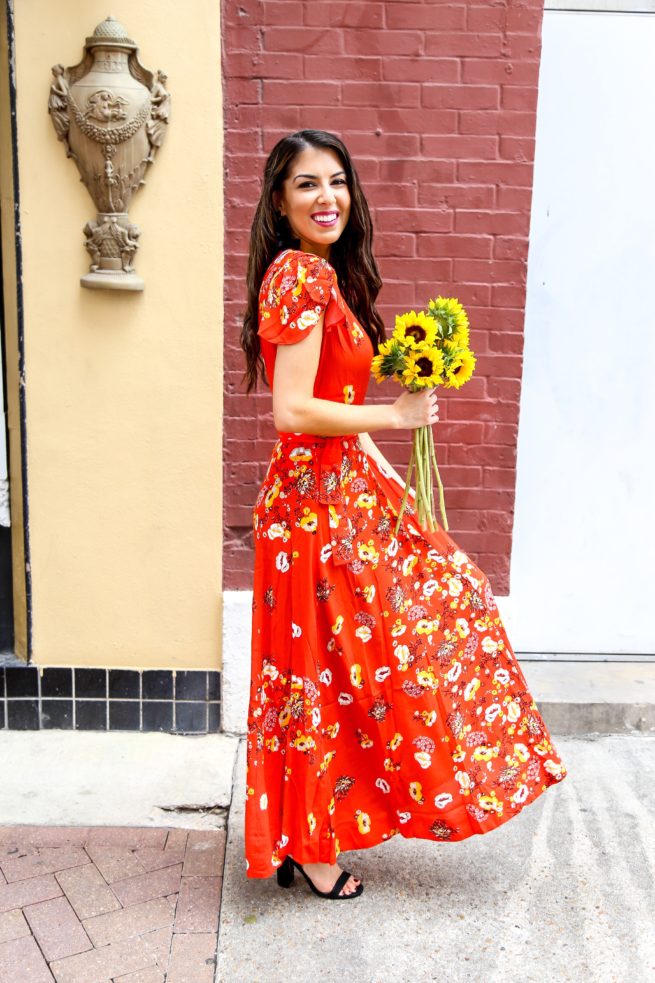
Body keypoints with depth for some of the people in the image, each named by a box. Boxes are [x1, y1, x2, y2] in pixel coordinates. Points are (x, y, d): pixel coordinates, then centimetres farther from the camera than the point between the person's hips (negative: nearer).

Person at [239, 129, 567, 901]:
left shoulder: (320, 274, 13)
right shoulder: (301, 274, -17)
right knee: (327, 672, 3)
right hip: (319, 500, -10)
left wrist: (382, 468, 11)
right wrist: (395, 415, -14)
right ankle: (311, 847, 23)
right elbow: (293, 412, -24)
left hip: (346, 491, 10)